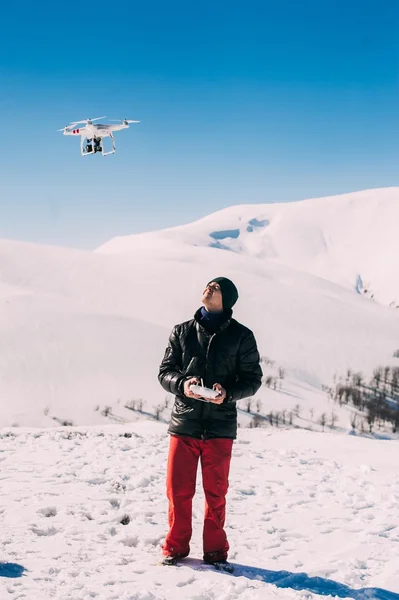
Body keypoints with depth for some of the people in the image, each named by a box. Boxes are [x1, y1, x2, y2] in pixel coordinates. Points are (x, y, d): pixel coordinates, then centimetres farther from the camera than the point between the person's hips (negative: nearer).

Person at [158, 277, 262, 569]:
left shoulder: (241, 336, 3)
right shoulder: (182, 331, 8)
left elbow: (252, 379, 3)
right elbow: (165, 372, 8)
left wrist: (228, 393, -16)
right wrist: (182, 384, -14)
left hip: (220, 426, -1)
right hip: (184, 423, 1)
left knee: (216, 493, 8)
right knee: (178, 490, 4)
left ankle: (215, 550, 22)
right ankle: (176, 547, 19)